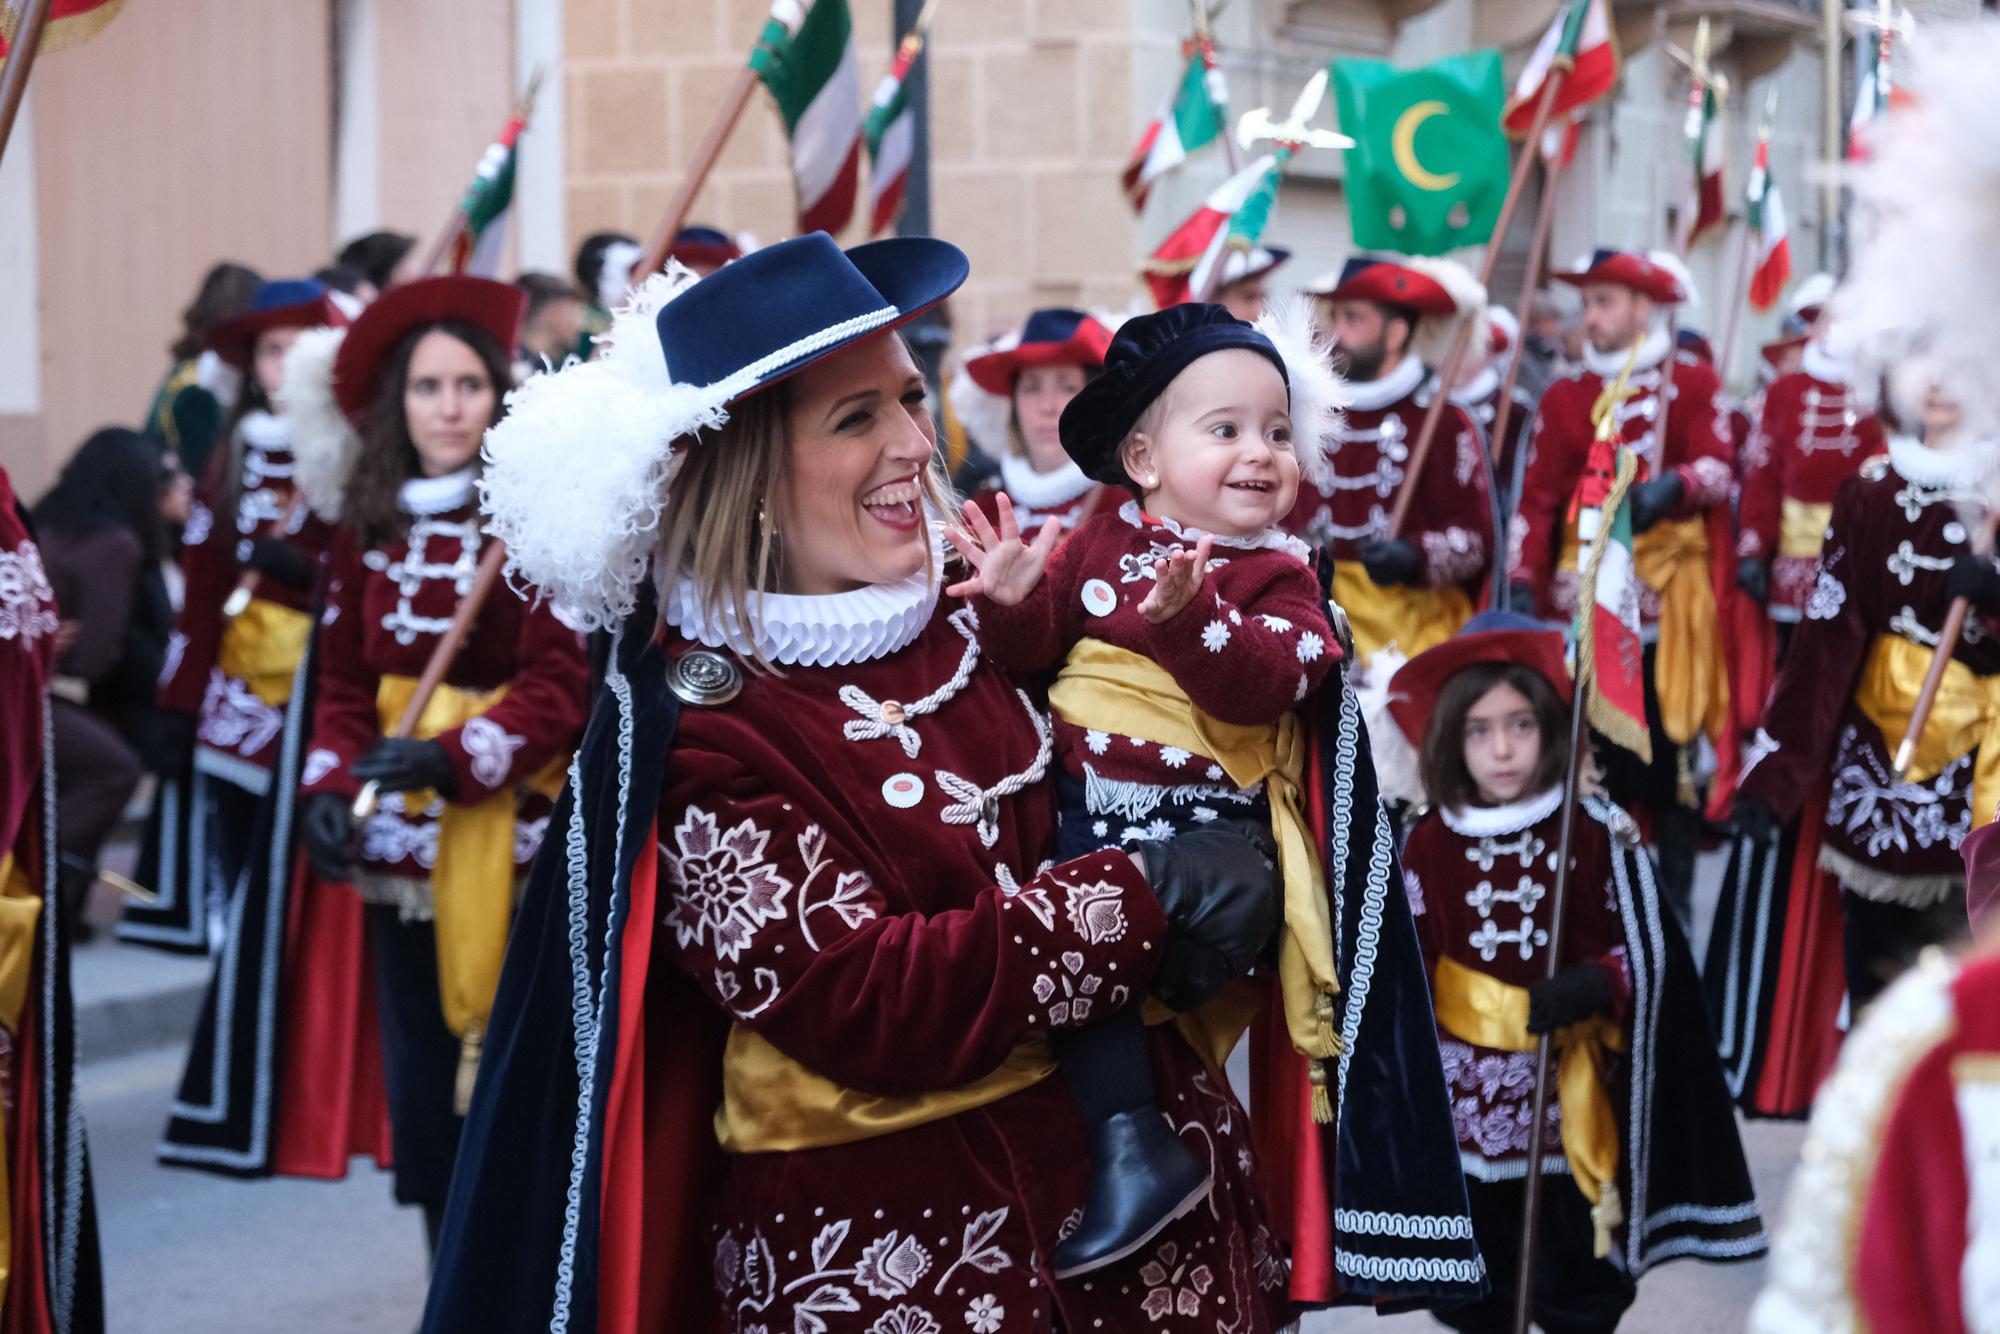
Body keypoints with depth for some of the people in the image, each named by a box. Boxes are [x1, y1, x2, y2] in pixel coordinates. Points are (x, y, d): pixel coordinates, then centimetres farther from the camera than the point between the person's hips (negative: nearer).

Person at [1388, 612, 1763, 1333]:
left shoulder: (1599, 834, -8)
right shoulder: (1428, 848, -3)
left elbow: (1648, 954, -3)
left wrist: (1593, 988, -23)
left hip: (1577, 1101, -2)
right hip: (1470, 1104, 2)